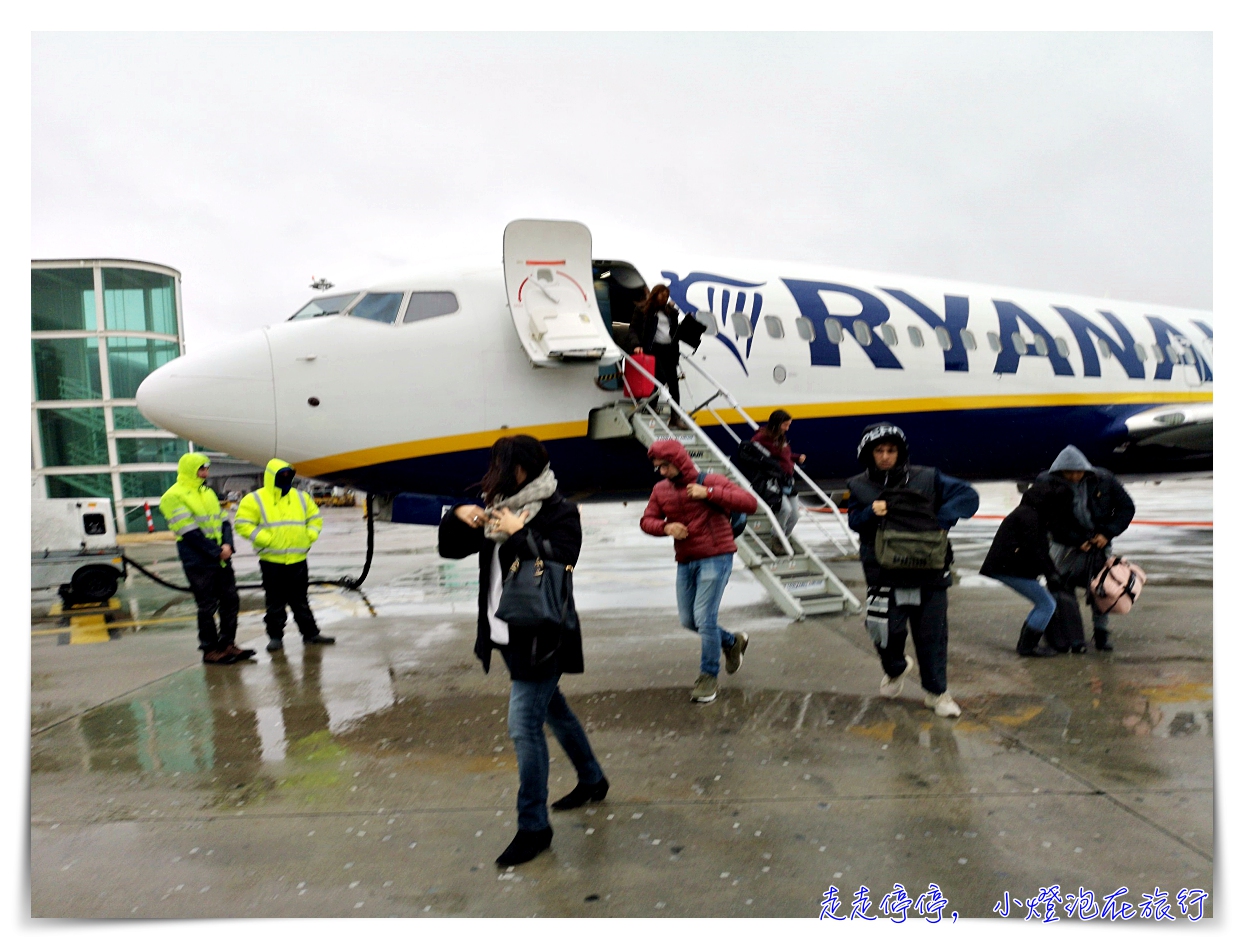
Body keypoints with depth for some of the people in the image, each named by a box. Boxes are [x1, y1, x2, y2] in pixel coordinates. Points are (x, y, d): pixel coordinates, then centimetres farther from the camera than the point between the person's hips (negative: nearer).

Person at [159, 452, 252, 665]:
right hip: (198, 562, -7)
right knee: (207, 606, -1)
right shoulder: (174, 497, -9)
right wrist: (216, 551, -16)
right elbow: (189, 532, -16)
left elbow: (223, 521, 11)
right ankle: (210, 650, 10)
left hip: (221, 559, 7)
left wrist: (227, 545, -7)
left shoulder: (208, 493, 16)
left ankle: (227, 644, 21)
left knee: (230, 600, 10)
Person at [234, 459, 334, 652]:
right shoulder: (255, 500, -4)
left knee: (300, 600, 12)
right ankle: (275, 636, 15)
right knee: (275, 602, 5)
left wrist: (309, 537, 2)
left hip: (298, 559, 4)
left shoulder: (301, 497, 10)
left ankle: (310, 633, 18)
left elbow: (315, 518, 18)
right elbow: (243, 524, -8)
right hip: (271, 561, -3)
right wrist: (264, 539, -16)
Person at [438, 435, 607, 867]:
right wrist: (458, 517, -9)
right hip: (507, 635, 8)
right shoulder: (498, 508, 8)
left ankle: (534, 828, 8)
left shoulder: (559, 512, -13)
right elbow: (450, 549, 10)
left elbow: (559, 561, -28)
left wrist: (520, 534, -28)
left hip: (540, 637, -8)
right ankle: (592, 780, 42)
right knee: (553, 710, 22)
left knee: (524, 727, -7)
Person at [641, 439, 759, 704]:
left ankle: (708, 676, 10)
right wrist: (666, 527, -14)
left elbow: (749, 503, -17)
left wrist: (709, 493, -24)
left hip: (716, 558, -6)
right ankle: (732, 642, 37)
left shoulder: (711, 481, -11)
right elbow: (647, 521, 8)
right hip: (685, 562, 6)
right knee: (688, 620, 12)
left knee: (704, 617, -9)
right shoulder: (660, 490, 4)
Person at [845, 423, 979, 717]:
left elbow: (968, 496, -4)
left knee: (931, 633, 6)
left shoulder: (926, 478, -1)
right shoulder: (860, 486, 4)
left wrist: (941, 520, -18)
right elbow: (854, 521, -1)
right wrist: (871, 513, -22)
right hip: (884, 573, 0)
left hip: (929, 571, 0)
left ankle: (936, 692, 27)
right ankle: (895, 669, 29)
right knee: (886, 628, -7)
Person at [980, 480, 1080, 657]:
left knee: (1044, 602, 18)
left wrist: (1053, 572, 10)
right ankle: (1027, 646, 2)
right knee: (1047, 604, -6)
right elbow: (1032, 550, -21)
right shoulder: (1028, 515, -16)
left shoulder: (1037, 516, 17)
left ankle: (1026, 643, 23)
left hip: (1015, 566, 11)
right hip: (1008, 567, -11)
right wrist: (1050, 574, -17)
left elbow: (1041, 550, 18)